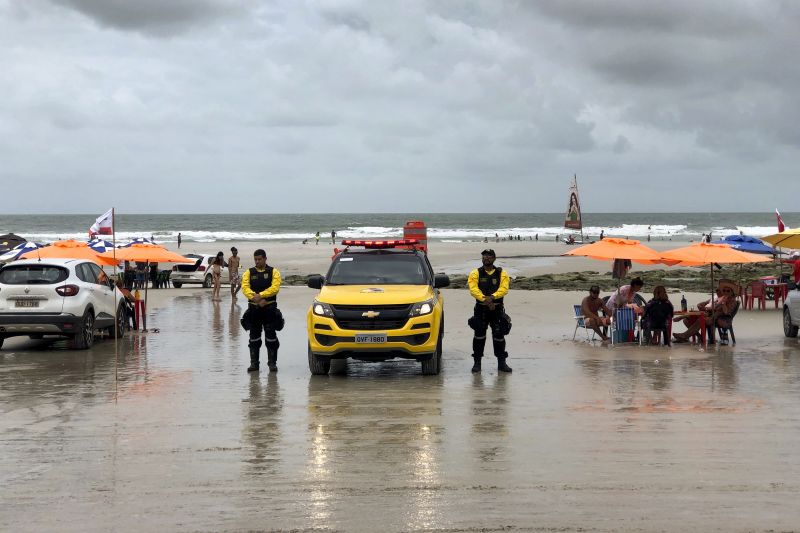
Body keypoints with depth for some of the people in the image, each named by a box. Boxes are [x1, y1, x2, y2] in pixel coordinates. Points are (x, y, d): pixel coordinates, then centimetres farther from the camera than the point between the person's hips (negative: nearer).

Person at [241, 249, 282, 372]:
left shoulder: (273, 272, 4)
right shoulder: (249, 273, 9)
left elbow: (275, 288, -11)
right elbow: (245, 288, -5)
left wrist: (260, 295, -21)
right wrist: (256, 299, -19)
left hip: (269, 308, -2)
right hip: (254, 309, 2)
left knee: (271, 336, -1)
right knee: (254, 337, 6)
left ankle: (272, 363, 5)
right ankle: (254, 363, 12)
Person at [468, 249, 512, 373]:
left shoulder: (502, 274, 8)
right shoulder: (475, 274, 5)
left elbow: (504, 289, -7)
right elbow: (474, 289, -9)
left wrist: (492, 297, -24)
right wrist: (485, 299, -24)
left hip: (497, 309, 1)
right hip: (481, 309, -1)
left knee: (499, 335, 3)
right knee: (479, 335, 0)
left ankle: (501, 363, 12)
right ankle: (477, 362, 8)